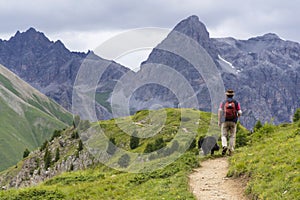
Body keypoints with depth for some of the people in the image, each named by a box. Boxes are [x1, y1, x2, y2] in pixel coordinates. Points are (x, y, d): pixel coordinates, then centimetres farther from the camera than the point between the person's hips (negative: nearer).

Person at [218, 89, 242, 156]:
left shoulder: (223, 103, 4)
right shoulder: (236, 103, 5)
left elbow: (220, 111, -10)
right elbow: (240, 113, -2)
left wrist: (219, 121, -6)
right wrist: (237, 117, 20)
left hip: (225, 121, 0)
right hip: (233, 122, 1)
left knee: (224, 135, 6)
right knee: (232, 136, 9)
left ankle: (224, 146, -21)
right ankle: (230, 150, 3)